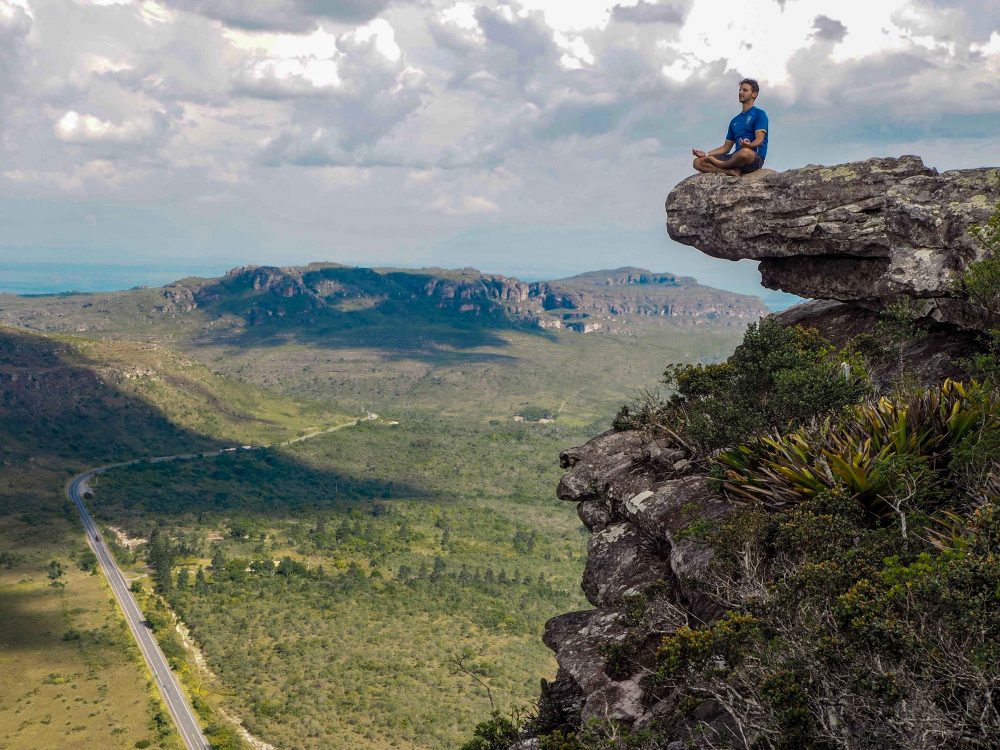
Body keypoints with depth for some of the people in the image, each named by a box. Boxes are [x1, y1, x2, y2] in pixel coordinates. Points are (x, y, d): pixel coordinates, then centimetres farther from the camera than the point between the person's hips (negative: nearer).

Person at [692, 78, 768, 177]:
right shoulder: (735, 121, 26)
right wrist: (706, 154, 10)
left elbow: (759, 140, -11)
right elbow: (726, 147, 24)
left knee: (746, 152, -45)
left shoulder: (759, 114, 4)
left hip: (755, 158, -6)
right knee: (698, 162, -9)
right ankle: (732, 171, -27)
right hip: (736, 158, 6)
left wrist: (749, 145, -34)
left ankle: (722, 165, -16)